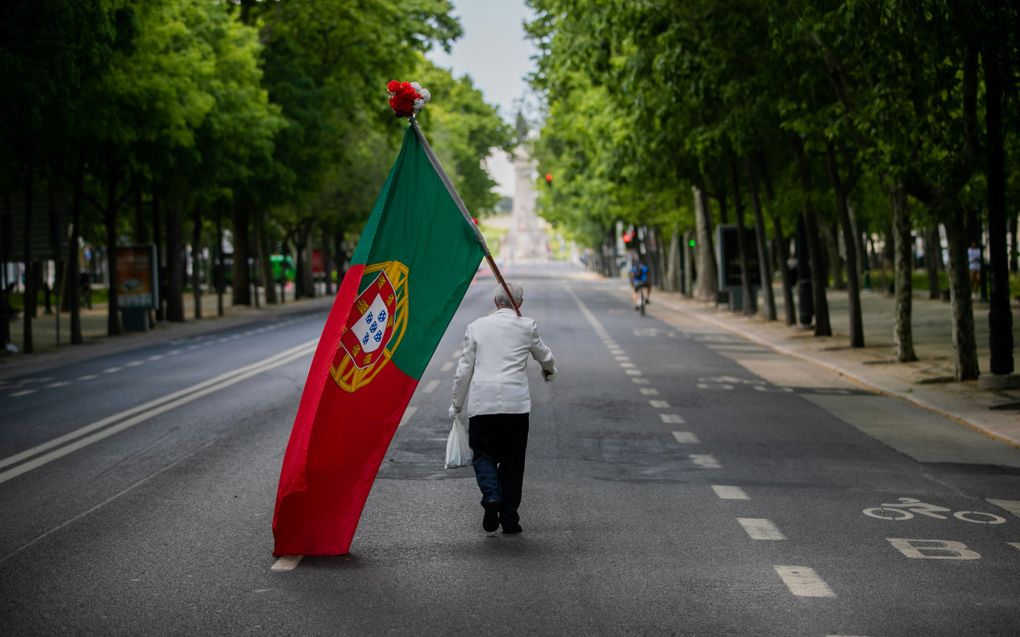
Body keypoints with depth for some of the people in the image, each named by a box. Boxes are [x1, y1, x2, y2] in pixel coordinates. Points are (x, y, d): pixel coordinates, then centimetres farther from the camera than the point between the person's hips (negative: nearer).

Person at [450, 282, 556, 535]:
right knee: (512, 460, 10)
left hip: (481, 403, 0)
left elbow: (463, 370, 6)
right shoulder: (527, 326, 5)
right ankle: (509, 519, 11)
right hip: (516, 403, 0)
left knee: (482, 454, 12)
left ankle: (491, 496, -15)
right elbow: (544, 355, 23)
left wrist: (457, 405, 16)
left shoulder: (476, 326, 6)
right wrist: (549, 370, 47)